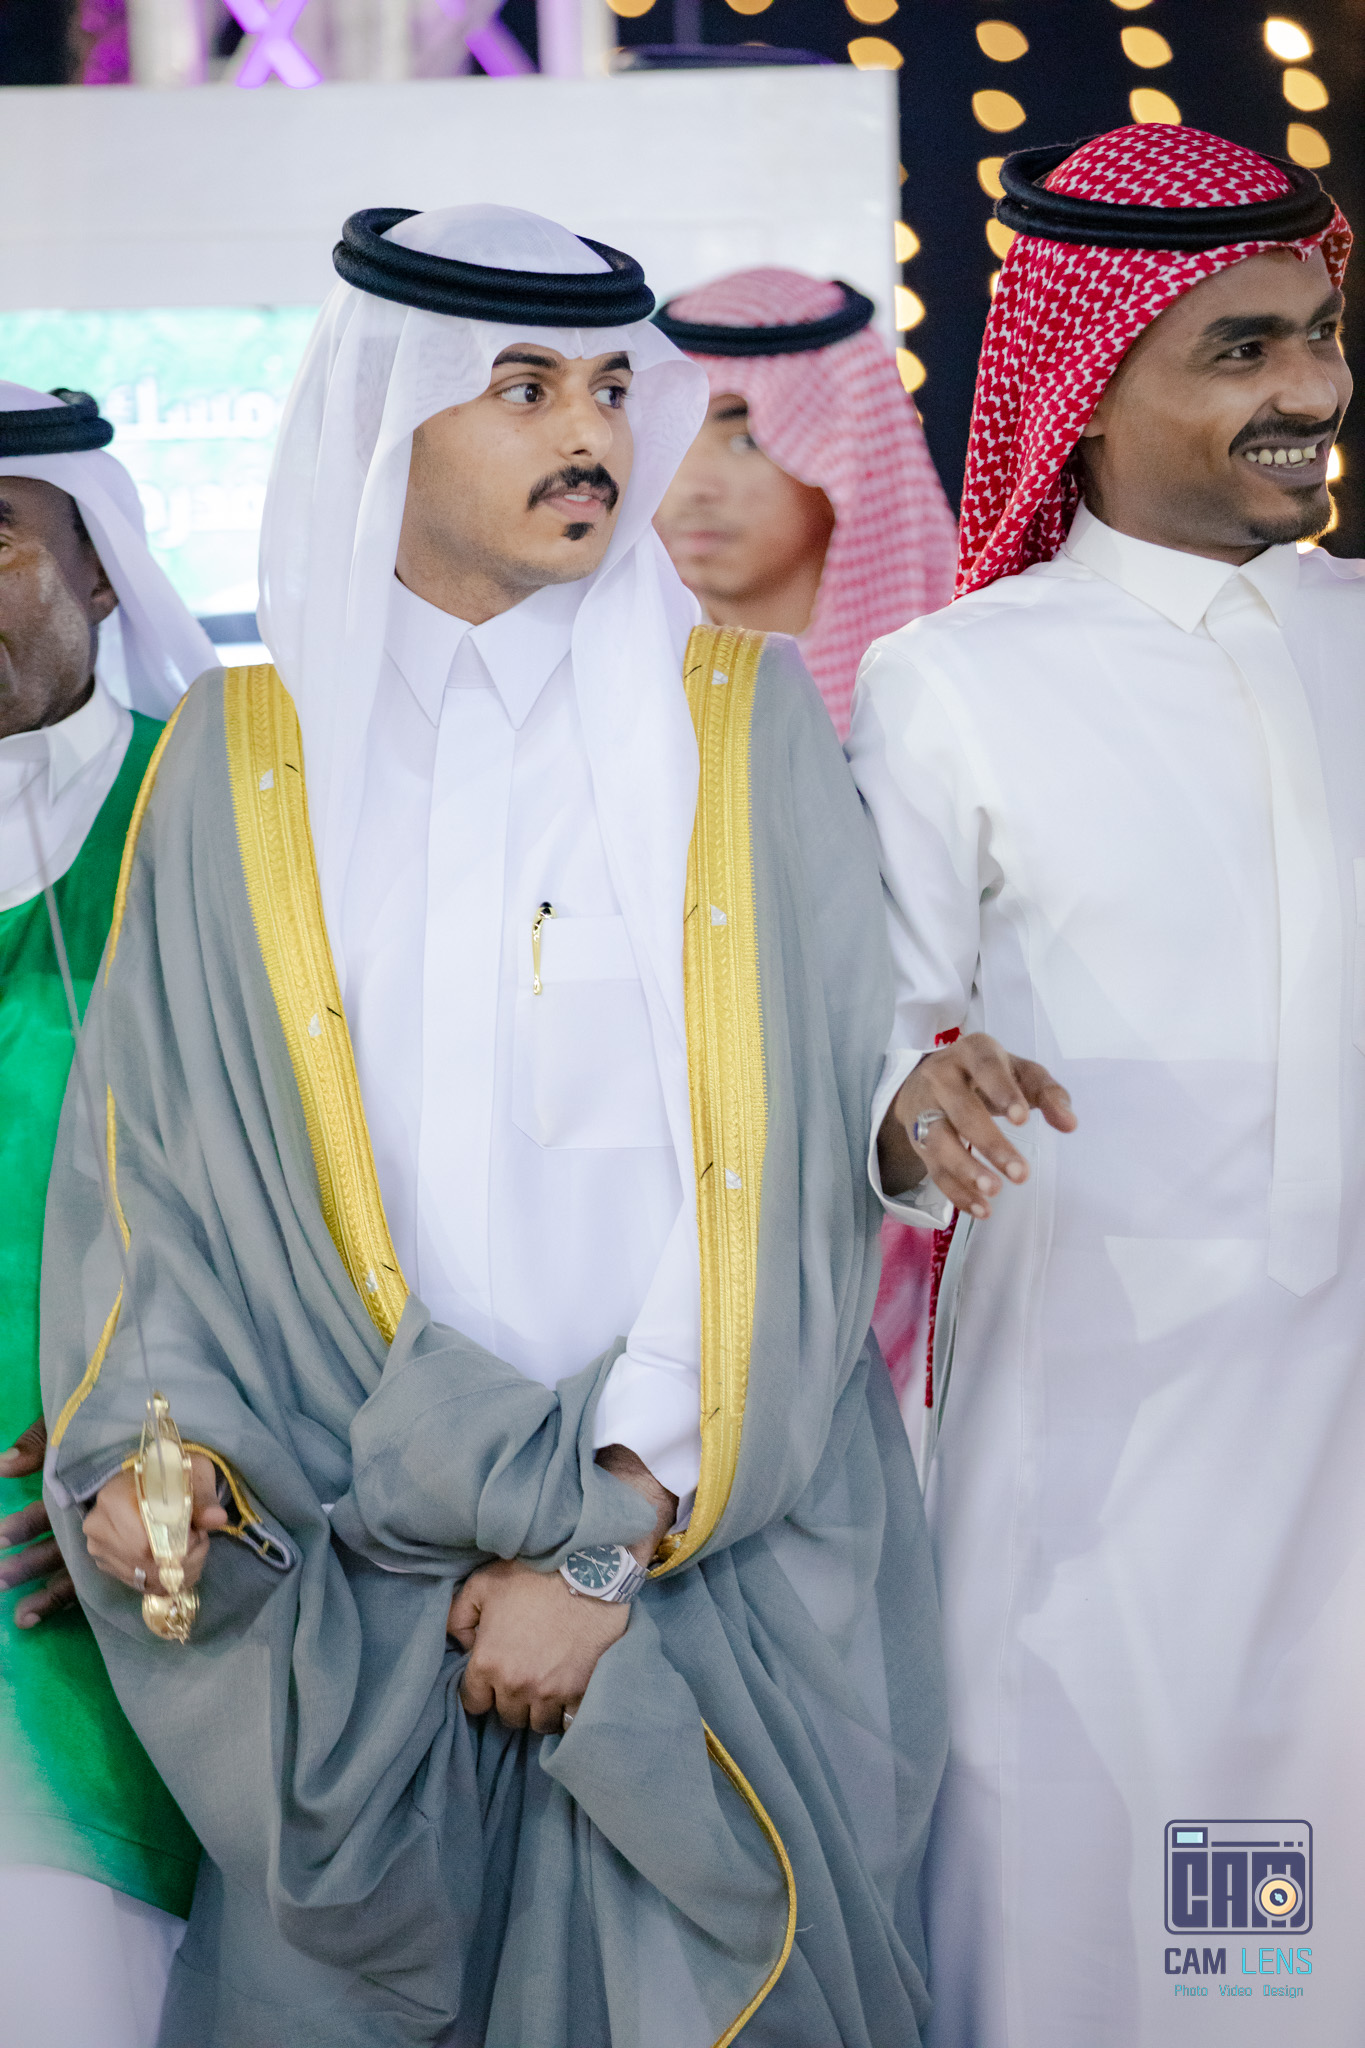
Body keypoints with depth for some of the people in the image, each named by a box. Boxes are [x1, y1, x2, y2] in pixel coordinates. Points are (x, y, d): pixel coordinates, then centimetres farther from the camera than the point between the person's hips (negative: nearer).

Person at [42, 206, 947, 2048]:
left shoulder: (742, 728, 2)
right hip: (344, 1558, 1)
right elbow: (155, 1147, 8)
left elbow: (781, 1168, -6)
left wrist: (612, 1539, -12)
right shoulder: (243, 761, 6)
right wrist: (144, 1438, -10)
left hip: (709, 1553, -1)